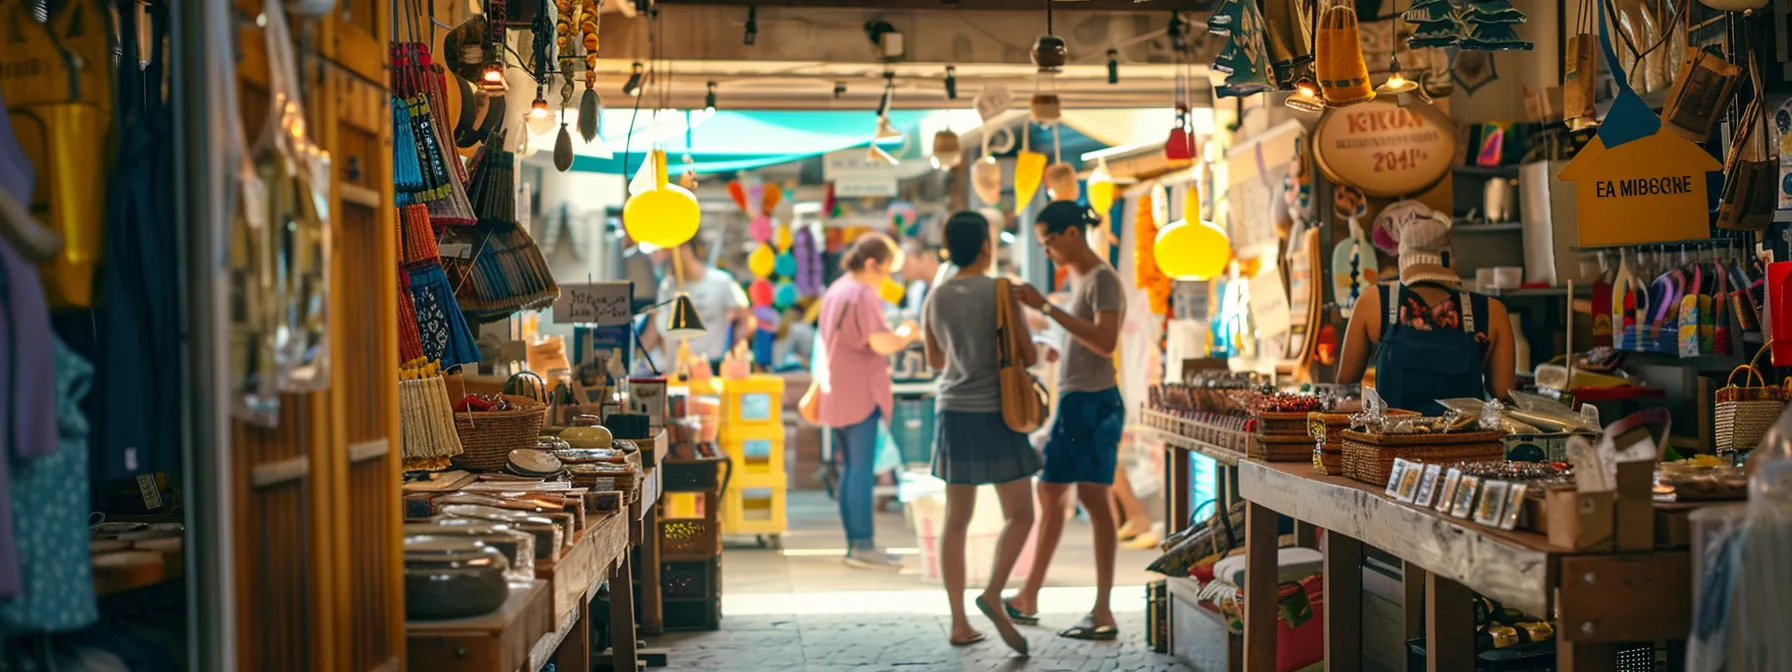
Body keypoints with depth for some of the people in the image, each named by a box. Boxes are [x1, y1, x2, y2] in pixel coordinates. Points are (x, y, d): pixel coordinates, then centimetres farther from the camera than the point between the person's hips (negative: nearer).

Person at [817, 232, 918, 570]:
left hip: (836, 395, 9)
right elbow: (882, 342, -23)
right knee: (862, 471, -7)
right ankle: (862, 546, -7)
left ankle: (854, 543, 14)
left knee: (850, 470, 11)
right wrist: (907, 334, -5)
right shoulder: (863, 294, -14)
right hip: (860, 395, -9)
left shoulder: (834, 291, 16)